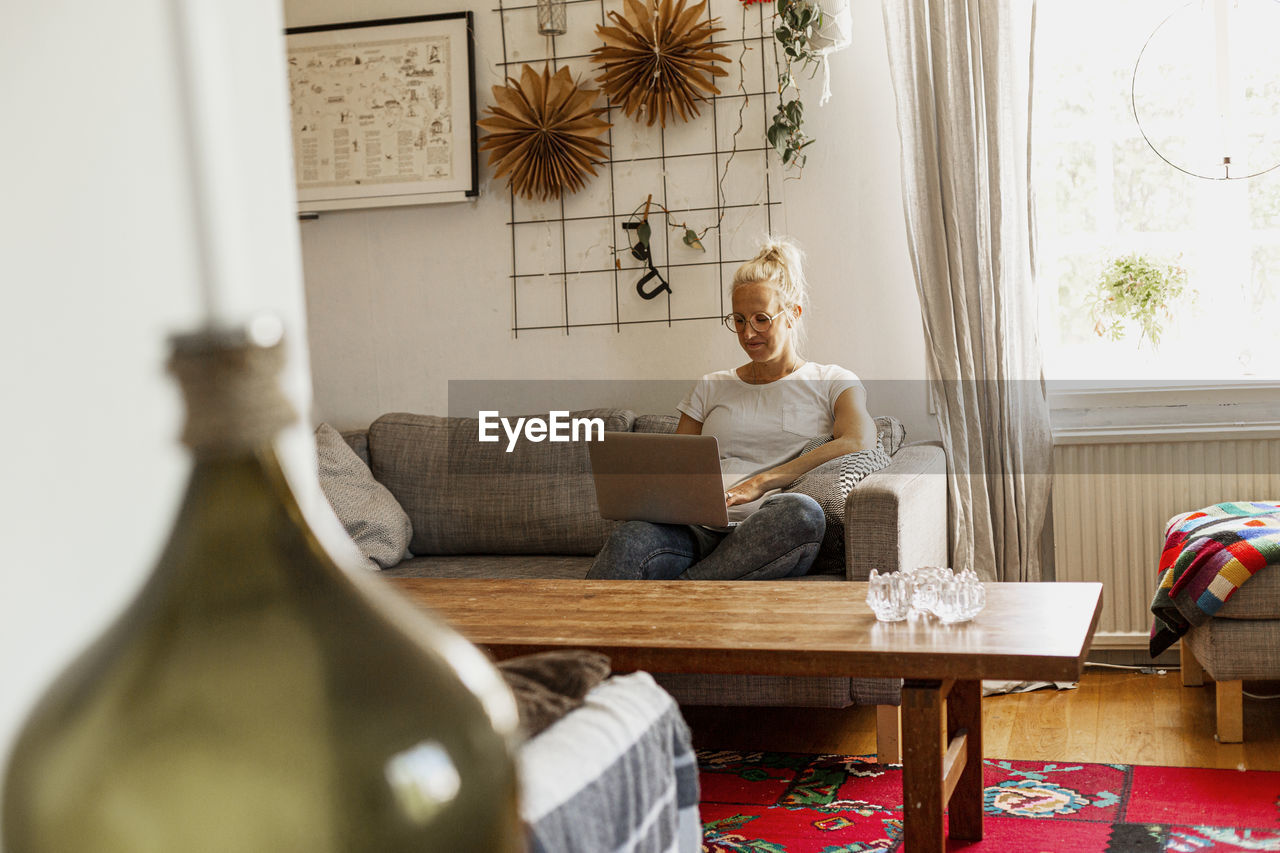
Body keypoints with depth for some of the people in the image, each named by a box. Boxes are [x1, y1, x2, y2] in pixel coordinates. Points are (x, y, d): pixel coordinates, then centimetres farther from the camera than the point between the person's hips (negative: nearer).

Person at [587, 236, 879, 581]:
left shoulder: (832, 383, 17)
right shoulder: (711, 388, 28)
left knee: (802, 511, -41)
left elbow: (859, 441, -5)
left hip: (768, 535, -2)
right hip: (699, 530, 2)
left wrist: (761, 483, -13)